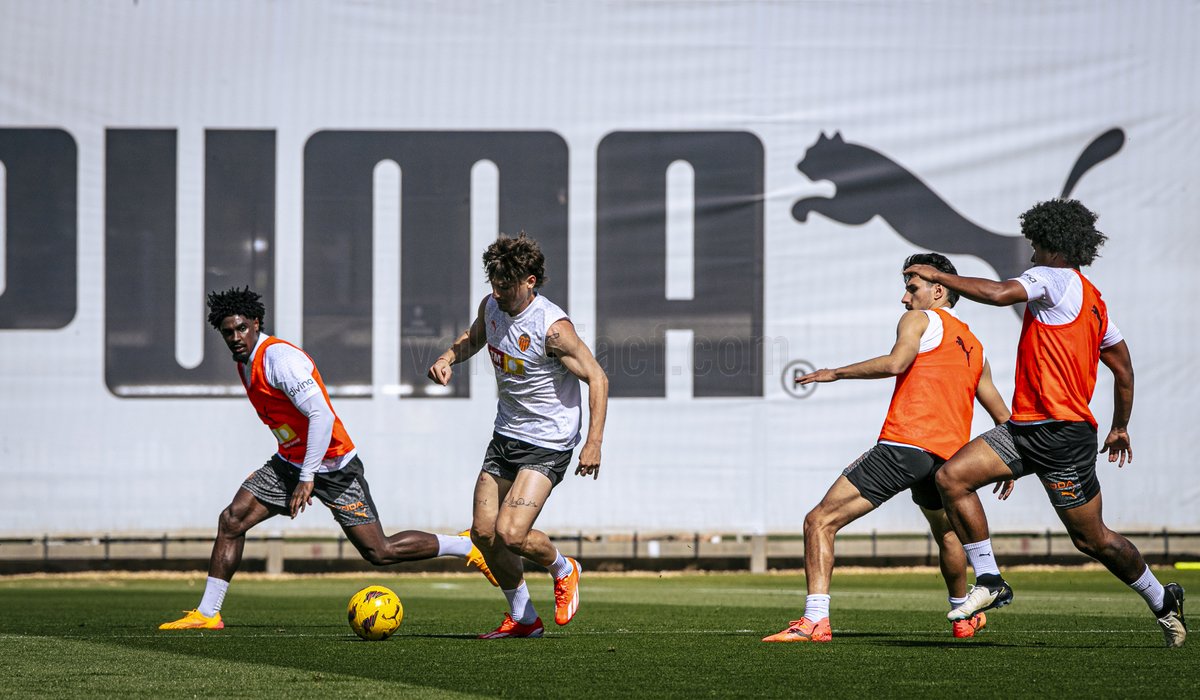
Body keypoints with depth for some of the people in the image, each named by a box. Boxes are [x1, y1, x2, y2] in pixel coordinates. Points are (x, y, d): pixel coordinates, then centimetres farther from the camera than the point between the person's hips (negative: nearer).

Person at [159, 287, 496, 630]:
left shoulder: (279, 357, -22)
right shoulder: (246, 361, 7)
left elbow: (321, 415, -27)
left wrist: (307, 478, -27)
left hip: (333, 466, -9)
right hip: (290, 462, 9)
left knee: (380, 553, -7)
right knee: (231, 521, -3)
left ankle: (468, 546, 11)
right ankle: (207, 614, 3)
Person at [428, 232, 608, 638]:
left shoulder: (552, 327, -23)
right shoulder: (491, 307, -1)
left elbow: (596, 378, -18)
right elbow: (474, 337, 22)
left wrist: (594, 443, -25)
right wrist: (447, 358, 1)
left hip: (547, 445, -8)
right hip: (505, 436, 8)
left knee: (510, 534, -19)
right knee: (483, 533, 4)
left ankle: (562, 569, 13)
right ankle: (522, 618, 21)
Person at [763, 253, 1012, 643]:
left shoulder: (920, 320, 6)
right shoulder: (974, 347, 26)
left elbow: (896, 362, -15)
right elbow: (1002, 417, 31)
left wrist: (836, 373, -8)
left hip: (904, 445, -7)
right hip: (947, 457, 7)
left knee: (820, 521, -8)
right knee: (946, 532, 37)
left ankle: (815, 619, -23)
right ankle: (964, 617, 48)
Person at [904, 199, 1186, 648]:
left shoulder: (1056, 278, -9)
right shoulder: (1093, 300, 17)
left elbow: (999, 293, -26)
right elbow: (1123, 370, 22)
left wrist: (940, 276, -14)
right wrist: (1120, 427, 33)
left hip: (1063, 436, -9)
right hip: (1025, 427, 9)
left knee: (1092, 539, 2)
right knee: (951, 477, -6)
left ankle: (1162, 601, 20)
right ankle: (989, 581, -3)